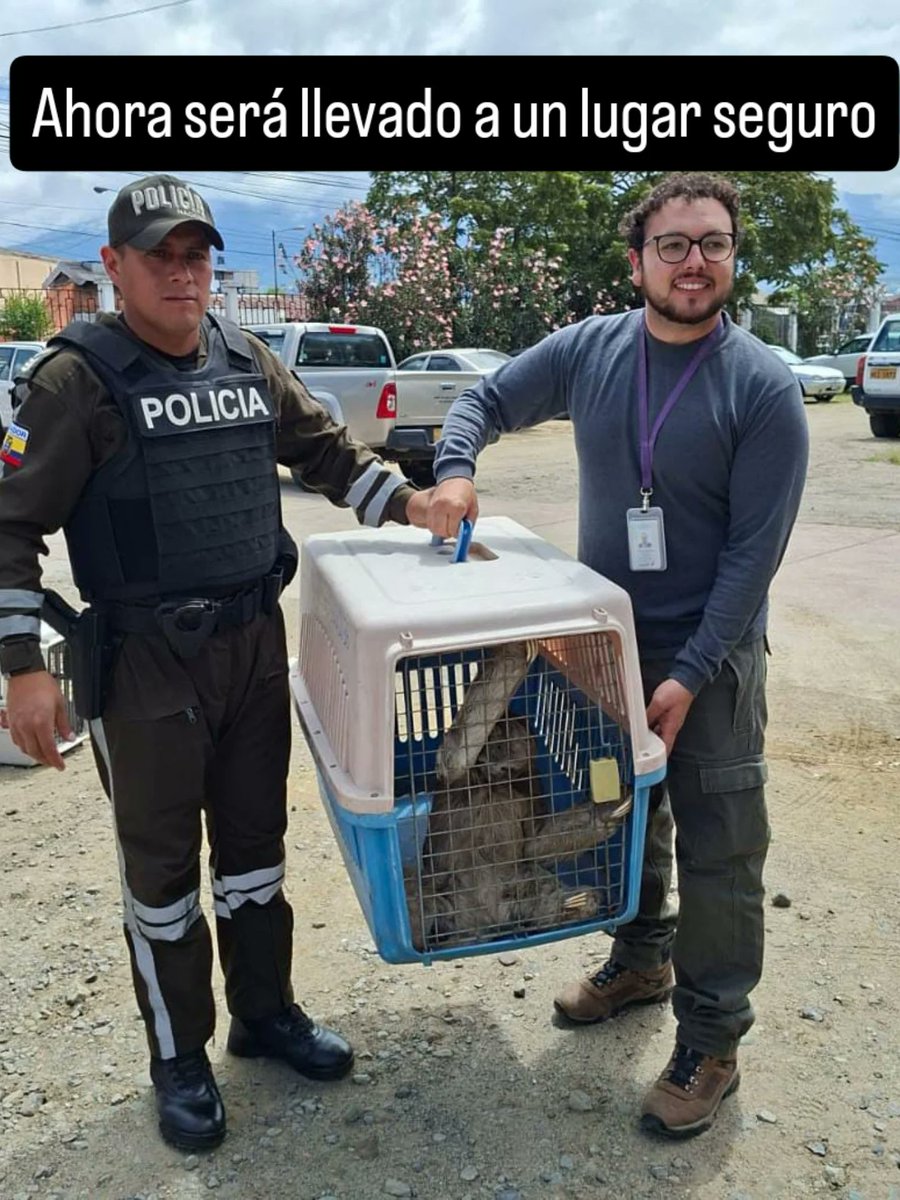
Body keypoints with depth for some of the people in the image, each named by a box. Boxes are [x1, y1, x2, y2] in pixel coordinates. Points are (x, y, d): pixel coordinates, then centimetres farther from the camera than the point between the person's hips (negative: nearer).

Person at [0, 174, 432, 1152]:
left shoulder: (248, 362, 6)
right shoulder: (80, 377, -10)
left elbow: (327, 451, 18)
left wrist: (407, 503, 4)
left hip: (256, 641, 5)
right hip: (143, 660, -5)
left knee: (256, 841, 17)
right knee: (162, 863, 9)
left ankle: (265, 1012, 38)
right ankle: (178, 1058, 29)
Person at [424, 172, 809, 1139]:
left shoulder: (763, 388, -14)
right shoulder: (587, 351, -3)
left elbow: (755, 549, -15)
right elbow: (484, 401, 10)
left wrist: (689, 676, -19)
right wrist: (455, 469, -13)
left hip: (709, 657, -4)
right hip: (607, 641, 4)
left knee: (717, 853, 4)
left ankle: (711, 1042, 21)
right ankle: (642, 960, 43)